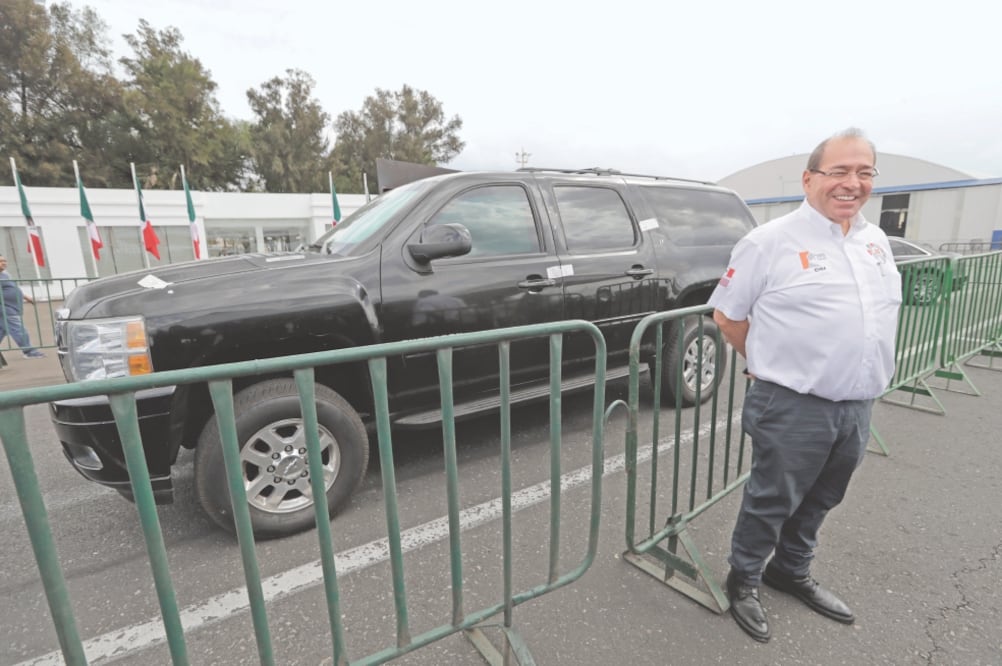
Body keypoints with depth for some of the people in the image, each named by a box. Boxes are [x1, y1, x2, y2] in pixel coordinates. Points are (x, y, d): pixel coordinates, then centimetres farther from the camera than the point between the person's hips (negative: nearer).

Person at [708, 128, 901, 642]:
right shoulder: (771, 242, -12)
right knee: (771, 501, 7)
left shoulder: (877, 241, 10)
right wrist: (771, 366, -1)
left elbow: (885, 311, 21)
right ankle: (743, 581, 29)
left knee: (818, 501, 21)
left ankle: (791, 572, 43)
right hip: (793, 408, -6)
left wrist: (866, 383, 12)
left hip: (858, 407, 7)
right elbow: (727, 314, -8)